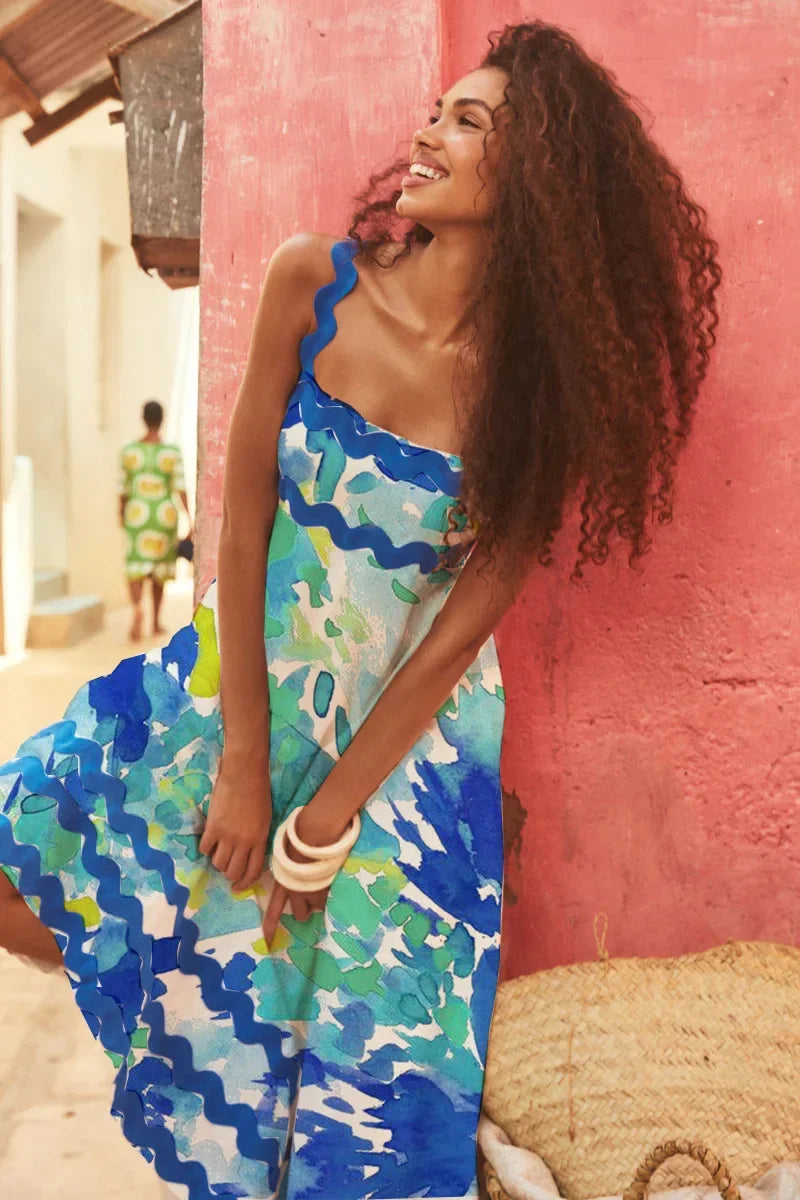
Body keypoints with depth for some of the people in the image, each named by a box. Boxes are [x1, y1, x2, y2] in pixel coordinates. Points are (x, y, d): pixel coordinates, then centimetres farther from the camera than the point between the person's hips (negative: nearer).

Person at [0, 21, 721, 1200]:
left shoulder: (538, 382, -14)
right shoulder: (313, 280, -11)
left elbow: (464, 625, -12)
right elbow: (244, 524, -9)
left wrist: (327, 822, -9)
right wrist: (242, 765, -8)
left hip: (408, 730, -2)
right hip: (240, 680, 3)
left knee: (369, 1055, 6)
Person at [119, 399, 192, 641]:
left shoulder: (128, 451, -3)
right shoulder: (172, 452, -7)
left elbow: (123, 488, 3)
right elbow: (181, 488, -11)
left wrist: (121, 513, 19)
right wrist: (190, 521, -9)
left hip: (137, 514, 0)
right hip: (164, 516, 0)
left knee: (136, 569, -1)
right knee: (159, 567, 16)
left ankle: (137, 608, -31)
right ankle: (156, 622, 22)